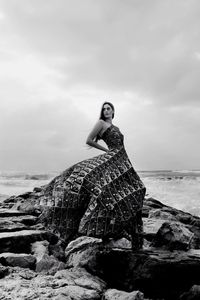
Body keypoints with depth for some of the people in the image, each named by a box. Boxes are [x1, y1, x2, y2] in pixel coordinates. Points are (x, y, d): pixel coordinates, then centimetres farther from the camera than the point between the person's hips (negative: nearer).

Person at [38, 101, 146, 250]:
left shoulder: (115, 127, 22)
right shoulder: (101, 123, 2)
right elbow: (89, 140, -3)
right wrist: (106, 150, 2)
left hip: (122, 162, 7)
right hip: (110, 160, -7)